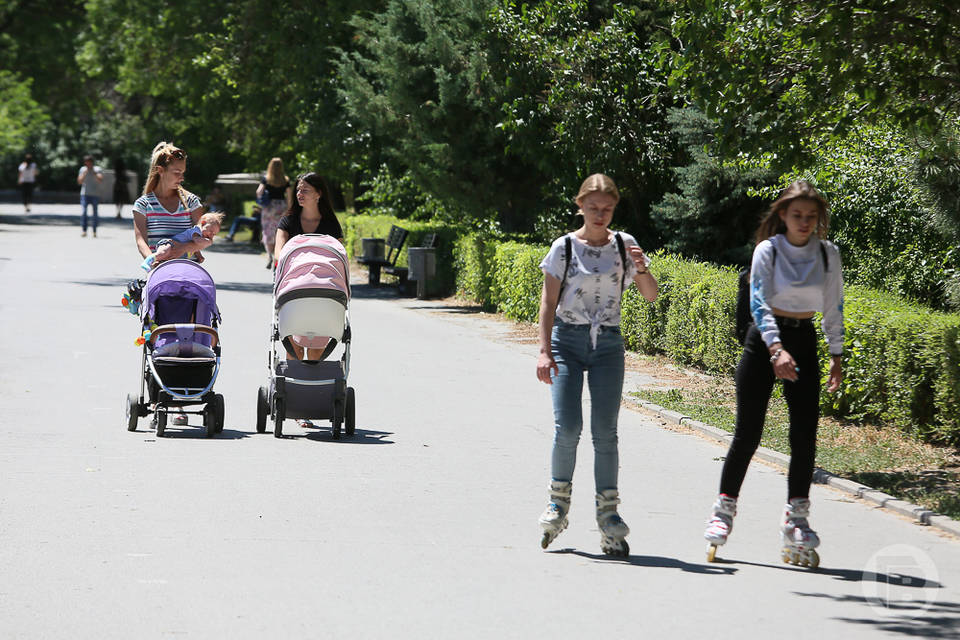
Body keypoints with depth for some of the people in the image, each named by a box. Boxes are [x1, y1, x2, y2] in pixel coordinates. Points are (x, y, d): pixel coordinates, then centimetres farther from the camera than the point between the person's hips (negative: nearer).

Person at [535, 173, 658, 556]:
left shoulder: (624, 245, 5)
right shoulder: (565, 247, 0)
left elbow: (650, 296, 4)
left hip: (608, 343, 1)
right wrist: (544, 351, -9)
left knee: (605, 431, -3)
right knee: (567, 426, -11)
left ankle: (608, 513, 1)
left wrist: (641, 268, -16)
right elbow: (548, 302, 0)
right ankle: (559, 498, 10)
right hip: (567, 341, -1)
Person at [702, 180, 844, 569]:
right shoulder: (767, 251, -8)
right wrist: (776, 350, -30)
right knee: (748, 431, -3)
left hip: (803, 342, 3)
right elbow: (759, 303, -17)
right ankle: (724, 511, 8)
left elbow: (833, 308, 9)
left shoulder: (828, 254, 2)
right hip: (764, 340, -3)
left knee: (805, 433, -4)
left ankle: (796, 519, 3)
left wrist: (836, 357, 6)